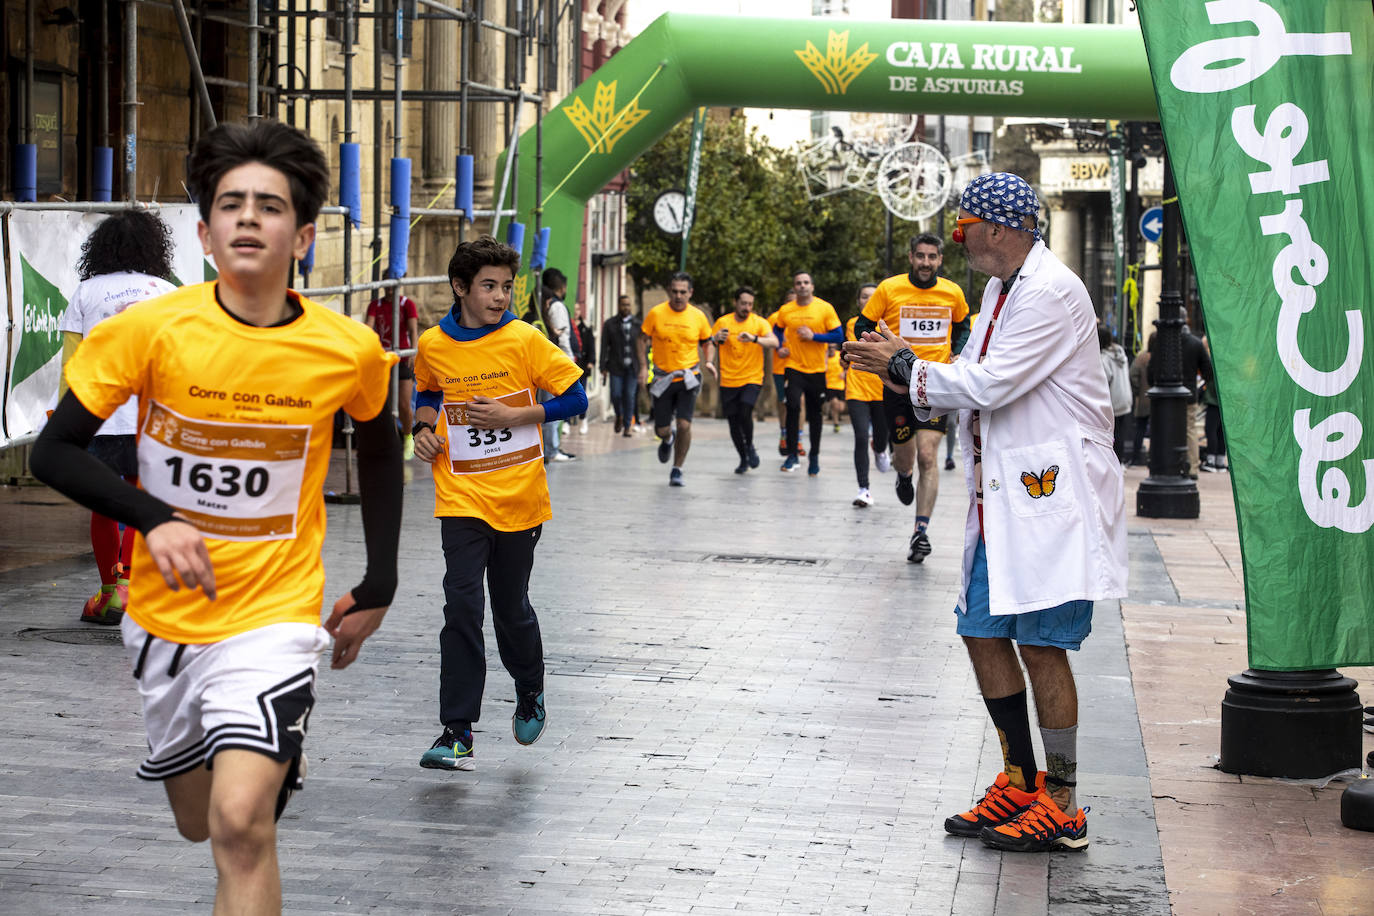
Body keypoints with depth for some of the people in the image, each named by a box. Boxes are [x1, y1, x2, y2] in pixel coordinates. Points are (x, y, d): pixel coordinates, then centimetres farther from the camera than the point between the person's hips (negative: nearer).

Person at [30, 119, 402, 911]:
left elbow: (380, 447, 13)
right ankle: (277, 758, 53)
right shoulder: (148, 331, -13)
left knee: (241, 823, -22)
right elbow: (55, 451, -7)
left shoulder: (350, 351, -9)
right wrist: (153, 519, -22)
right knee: (200, 821, 20)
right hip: (167, 615, 2)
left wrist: (379, 586, 10)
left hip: (274, 616, -2)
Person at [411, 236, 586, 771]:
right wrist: (424, 427, 2)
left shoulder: (524, 340, -6)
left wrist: (512, 415, -14)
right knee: (462, 605, -12)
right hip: (461, 499, 1)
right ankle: (457, 734, -9)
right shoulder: (432, 346, 1)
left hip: (520, 498, -1)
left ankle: (530, 694, 39)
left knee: (512, 610, 9)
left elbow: (575, 400, -4)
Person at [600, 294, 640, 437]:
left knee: (629, 396, -2)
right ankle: (619, 416, 23)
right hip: (616, 366, -1)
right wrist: (603, 368, -5)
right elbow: (604, 347, 1)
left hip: (632, 367, 1)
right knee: (616, 395, -7)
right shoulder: (610, 324, 4)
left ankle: (627, 426, 7)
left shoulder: (638, 325, 7)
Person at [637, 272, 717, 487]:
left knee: (684, 425, -15)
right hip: (662, 378, 1)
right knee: (661, 429, 3)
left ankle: (677, 470, 2)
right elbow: (643, 339, 5)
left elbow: (707, 343, 12)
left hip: (688, 378, -1)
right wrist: (644, 366, -6)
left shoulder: (698, 316, -1)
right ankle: (668, 439, 44)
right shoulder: (656, 313, -4)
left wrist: (708, 362, -7)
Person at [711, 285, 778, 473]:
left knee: (745, 413, -21)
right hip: (728, 381, 2)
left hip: (752, 379, -2)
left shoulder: (759, 323, -1)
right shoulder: (723, 322, 4)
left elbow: (774, 343, -15)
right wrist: (717, 338, -15)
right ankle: (743, 459, 24)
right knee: (733, 422, 3)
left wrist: (754, 338, -33)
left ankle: (750, 447, 6)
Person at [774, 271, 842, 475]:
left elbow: (838, 336, -6)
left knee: (814, 414, 8)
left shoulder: (825, 308, -5)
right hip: (794, 368, 0)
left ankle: (814, 456, 23)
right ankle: (792, 454, -7)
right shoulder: (785, 311, 2)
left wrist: (813, 336, -16)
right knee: (793, 406, -17)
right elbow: (777, 329, 22)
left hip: (817, 370, 0)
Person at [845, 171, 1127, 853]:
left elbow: (989, 384, -20)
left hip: (1052, 494, -10)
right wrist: (897, 368, 7)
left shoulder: (1052, 293, -15)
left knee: (1041, 643, -7)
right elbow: (975, 385, 19)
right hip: (1002, 494, 10)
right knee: (983, 631, 10)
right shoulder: (1001, 290, 17)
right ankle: (1021, 782, 22)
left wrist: (905, 367, -10)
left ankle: (1062, 807, 1)